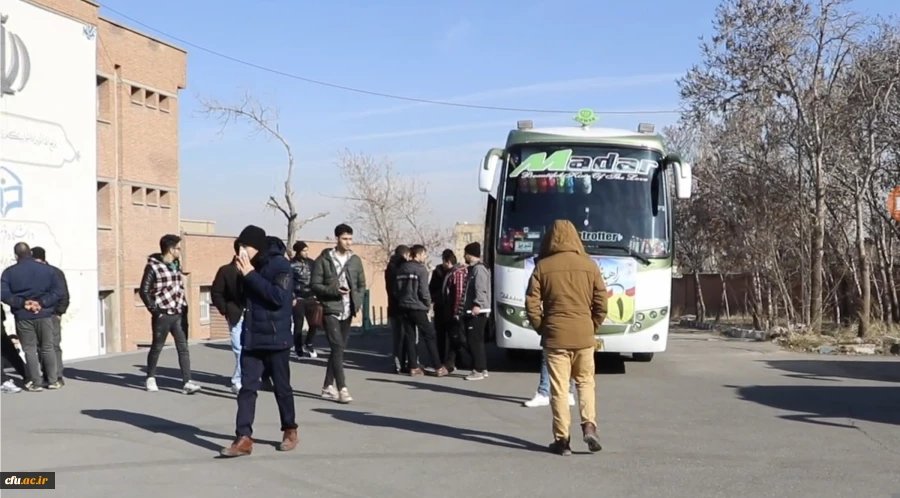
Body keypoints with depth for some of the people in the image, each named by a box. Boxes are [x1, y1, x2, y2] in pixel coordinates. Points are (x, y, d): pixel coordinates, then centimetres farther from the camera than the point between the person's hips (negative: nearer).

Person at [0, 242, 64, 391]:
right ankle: (53, 381, 12)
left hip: (23, 317, -1)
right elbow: (58, 290, -6)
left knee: (30, 349, 5)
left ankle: (35, 383, 4)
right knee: (48, 348, 11)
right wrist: (42, 302, -11)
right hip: (44, 315, 1)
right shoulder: (47, 269, 3)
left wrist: (22, 303, -12)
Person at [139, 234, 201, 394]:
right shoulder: (153, 267, -11)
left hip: (179, 314, 6)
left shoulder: (176, 265, 11)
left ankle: (187, 382, -5)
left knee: (183, 348, -2)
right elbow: (144, 291, -11)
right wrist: (154, 310, -13)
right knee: (157, 347, 9)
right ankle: (150, 378, 27)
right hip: (163, 315, -6)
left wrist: (184, 305, 11)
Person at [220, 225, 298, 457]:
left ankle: (290, 431, 25)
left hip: (275, 338, -6)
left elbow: (278, 296, -25)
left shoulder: (280, 265, -12)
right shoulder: (250, 266, 7)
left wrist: (251, 275, -22)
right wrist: (241, 276, -2)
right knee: (247, 388, 0)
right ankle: (243, 438, 0)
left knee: (281, 387, 8)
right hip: (251, 338, 6)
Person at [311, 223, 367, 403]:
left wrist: (358, 302, -1)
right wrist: (333, 290, -19)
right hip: (331, 310, -5)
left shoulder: (355, 260, 9)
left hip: (347, 311, 5)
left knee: (339, 349, 10)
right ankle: (342, 388, -13)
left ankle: (328, 386, 20)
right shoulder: (324, 260, -5)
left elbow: (362, 284, 15)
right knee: (337, 348, -13)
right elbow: (315, 285, -4)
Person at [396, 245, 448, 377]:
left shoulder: (401, 269, 11)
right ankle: (438, 367, -1)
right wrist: (428, 304, 1)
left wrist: (402, 301, 14)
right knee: (429, 336, 0)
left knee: (409, 337, 9)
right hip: (417, 307, -6)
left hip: (403, 307, 6)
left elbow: (397, 288, 11)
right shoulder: (421, 269, -10)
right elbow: (423, 291, -13)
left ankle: (414, 367, 8)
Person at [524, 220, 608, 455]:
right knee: (585, 382, 17)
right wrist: (592, 327, 13)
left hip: (555, 336, -1)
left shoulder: (543, 267, -3)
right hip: (584, 336, 2)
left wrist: (542, 329, 8)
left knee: (558, 389, 4)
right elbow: (601, 303, 1)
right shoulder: (589, 266, 1)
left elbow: (532, 304, -5)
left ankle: (561, 439, 5)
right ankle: (589, 425, 0)